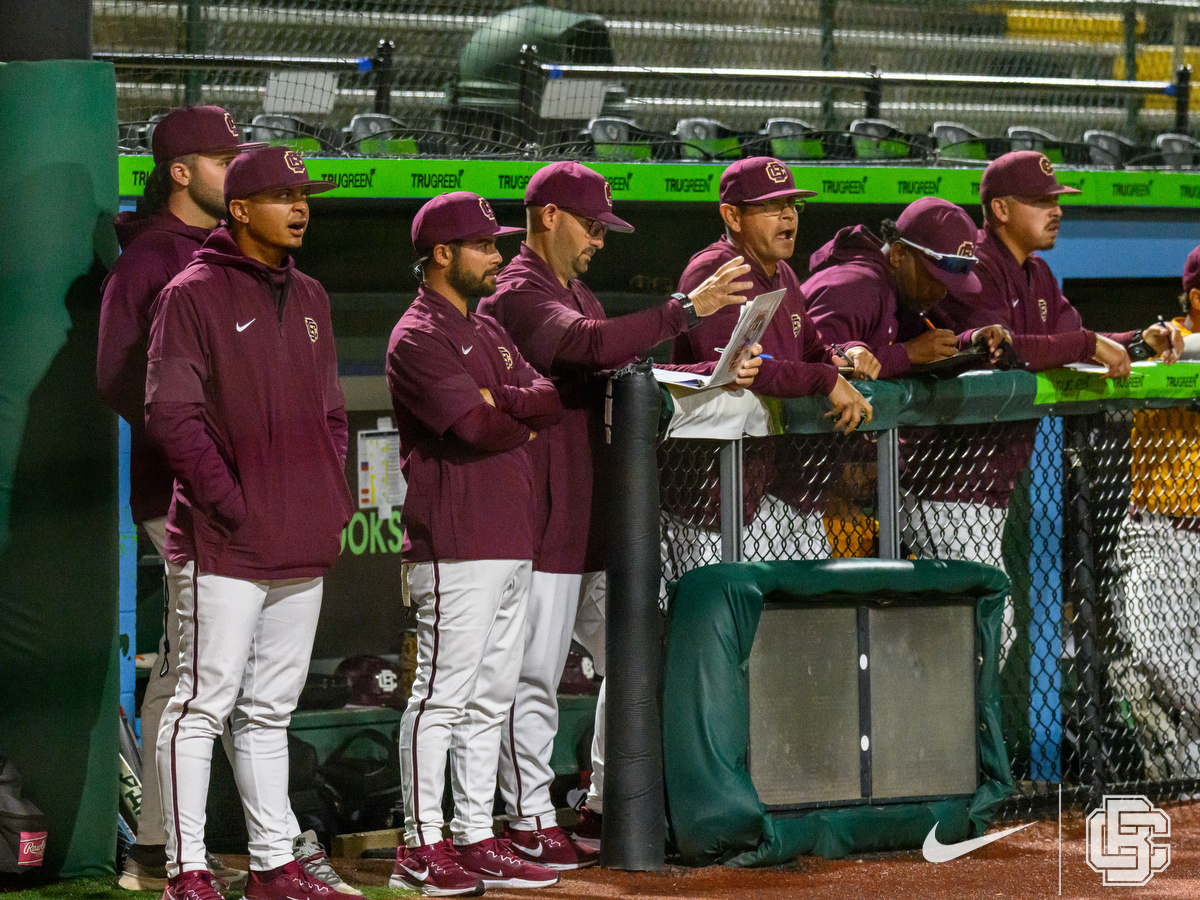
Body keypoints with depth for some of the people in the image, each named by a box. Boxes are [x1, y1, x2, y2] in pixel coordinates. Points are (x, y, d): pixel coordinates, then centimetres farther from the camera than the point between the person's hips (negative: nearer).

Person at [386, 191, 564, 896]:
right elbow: (478, 426, -19)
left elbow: (550, 400, 10)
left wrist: (504, 403, -10)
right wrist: (526, 413, -3)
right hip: (457, 544, -9)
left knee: (491, 699, 10)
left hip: (512, 541, 9)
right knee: (444, 692, -8)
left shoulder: (491, 333, 21)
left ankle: (477, 839, 14)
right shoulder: (419, 338, -8)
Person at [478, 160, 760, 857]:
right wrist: (687, 309, -32)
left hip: (595, 522, 10)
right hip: (540, 523, -10)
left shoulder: (577, 294, 20)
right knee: (535, 676, -4)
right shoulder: (518, 296, -11)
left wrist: (714, 375, -1)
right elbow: (590, 345, -29)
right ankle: (531, 822, 1)